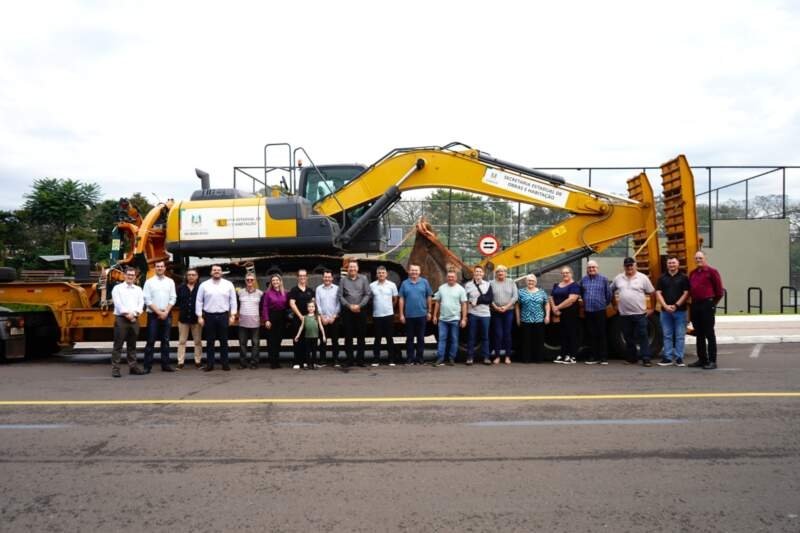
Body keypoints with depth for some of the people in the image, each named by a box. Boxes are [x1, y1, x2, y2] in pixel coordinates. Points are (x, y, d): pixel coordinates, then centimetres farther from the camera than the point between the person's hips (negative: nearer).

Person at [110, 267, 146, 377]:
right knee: (118, 344, -4)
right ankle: (115, 368, -3)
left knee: (132, 345, 9)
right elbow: (117, 303, -8)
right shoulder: (117, 288, 3)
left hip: (134, 319, 4)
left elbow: (141, 303, 4)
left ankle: (133, 366, 14)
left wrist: (134, 314, -11)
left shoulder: (138, 289, 14)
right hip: (121, 318, -4)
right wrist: (127, 314, -14)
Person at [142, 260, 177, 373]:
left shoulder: (170, 282, 7)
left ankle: (165, 365, 12)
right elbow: (147, 300, -5)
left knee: (165, 341, 6)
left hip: (167, 315, 3)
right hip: (153, 315, -2)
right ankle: (147, 366, 1)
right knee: (151, 341, -3)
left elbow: (173, 299, 4)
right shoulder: (149, 282, 0)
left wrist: (165, 312, -8)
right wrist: (159, 312, -11)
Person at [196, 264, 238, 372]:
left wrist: (232, 315, -3)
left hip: (223, 315, 0)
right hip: (209, 316, 0)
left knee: (224, 341, 6)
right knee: (210, 341, 5)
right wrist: (199, 316, -2)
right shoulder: (204, 285, 2)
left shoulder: (228, 284, 3)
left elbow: (233, 300, 3)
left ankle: (225, 363, 12)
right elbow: (199, 301, 3)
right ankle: (209, 364, 11)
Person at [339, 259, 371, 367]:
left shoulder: (363, 279, 5)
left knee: (361, 336, 2)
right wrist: (349, 306, -9)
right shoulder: (343, 280, 7)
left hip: (361, 311, 0)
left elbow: (368, 294, 0)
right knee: (348, 336, 2)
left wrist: (359, 305, -10)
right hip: (347, 311, 0)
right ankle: (349, 359, 8)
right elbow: (340, 296, 3)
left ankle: (360, 359, 10)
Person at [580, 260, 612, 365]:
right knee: (591, 335, 7)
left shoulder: (603, 279, -2)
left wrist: (606, 303, 12)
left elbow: (609, 293, 4)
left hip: (600, 310, -3)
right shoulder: (583, 280, 9)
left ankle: (603, 357, 5)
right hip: (588, 311, 3)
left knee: (601, 335, -1)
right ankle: (593, 357, 14)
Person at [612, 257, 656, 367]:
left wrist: (652, 308, 0)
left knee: (642, 336, -4)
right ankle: (631, 358, 20)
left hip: (640, 313, -3)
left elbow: (652, 293, 2)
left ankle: (646, 359, -1)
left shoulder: (642, 278, -2)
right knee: (628, 337, 10)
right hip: (624, 314, 3)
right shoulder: (618, 278, 7)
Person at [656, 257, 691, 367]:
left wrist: (676, 305, -13)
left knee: (680, 336, 1)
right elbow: (658, 293, 2)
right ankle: (668, 358, 11)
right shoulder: (662, 278, 8)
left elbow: (686, 293, -4)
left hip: (680, 311, -2)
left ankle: (679, 358, 7)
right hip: (665, 311, 2)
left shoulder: (683, 277, 2)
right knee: (667, 335, 6)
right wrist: (665, 306, -11)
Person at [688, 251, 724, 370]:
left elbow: (719, 290, -5)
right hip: (695, 305, 7)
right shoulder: (692, 273, 15)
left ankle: (712, 361, -1)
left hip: (707, 304, -7)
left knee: (709, 334, -5)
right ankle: (702, 359, 19)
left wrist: (713, 302, 1)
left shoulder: (712, 272, -5)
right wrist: (693, 301, 15)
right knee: (699, 334, 11)